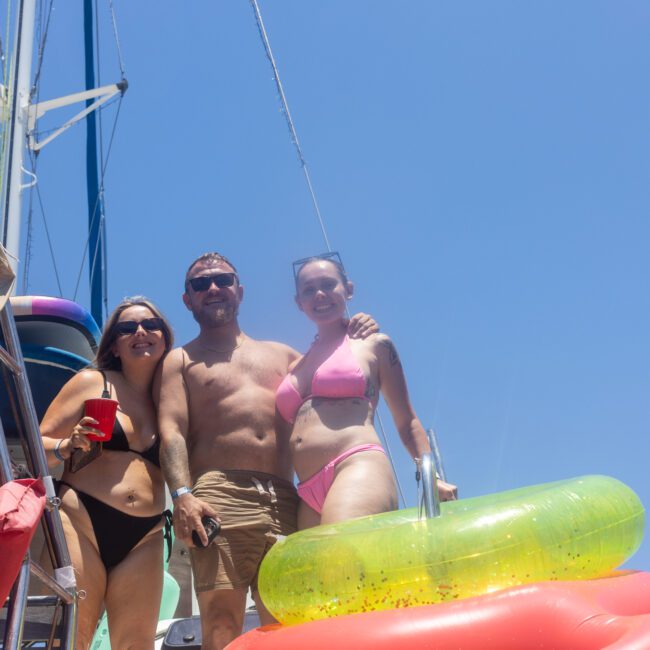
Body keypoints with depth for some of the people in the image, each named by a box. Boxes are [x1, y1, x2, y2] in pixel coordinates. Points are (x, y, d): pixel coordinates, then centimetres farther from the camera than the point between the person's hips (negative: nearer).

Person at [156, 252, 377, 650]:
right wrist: (182, 494, -15)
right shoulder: (180, 361, 19)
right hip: (219, 497, -3)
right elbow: (171, 431, 3)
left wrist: (358, 343, 15)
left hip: (284, 502, 3)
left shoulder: (281, 355, 29)